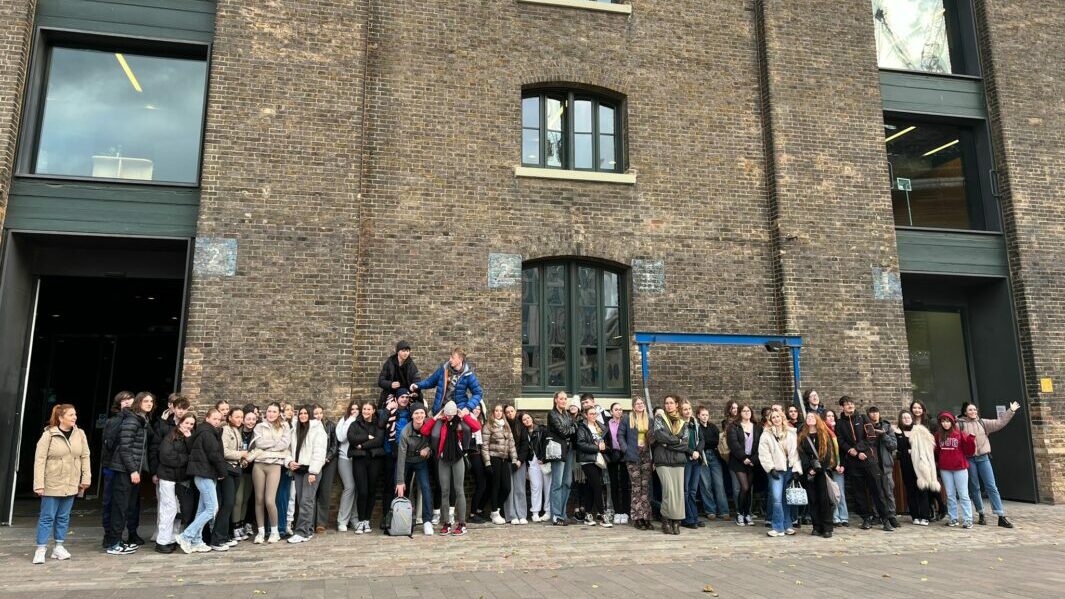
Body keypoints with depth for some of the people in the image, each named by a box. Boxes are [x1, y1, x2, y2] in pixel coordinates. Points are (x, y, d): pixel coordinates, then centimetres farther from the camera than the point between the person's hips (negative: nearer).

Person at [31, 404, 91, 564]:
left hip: (71, 484, 4)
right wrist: (39, 484, -14)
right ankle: (41, 549, 13)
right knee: (47, 517, 3)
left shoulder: (80, 434, 1)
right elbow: (39, 460, -11)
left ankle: (58, 547, 22)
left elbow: (85, 457, 5)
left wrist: (86, 478, 1)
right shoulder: (48, 435, -10)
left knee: (63, 517, 12)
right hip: (52, 484, -4)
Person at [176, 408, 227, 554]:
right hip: (205, 474, -10)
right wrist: (223, 472, -5)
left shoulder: (210, 433, 18)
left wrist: (220, 472, 6)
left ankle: (196, 542, 16)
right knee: (212, 509, -9)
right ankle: (186, 536, -5)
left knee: (203, 509, 12)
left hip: (206, 475, 10)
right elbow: (214, 455, -17)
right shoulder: (207, 433, -12)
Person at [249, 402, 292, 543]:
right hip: (259, 465, 2)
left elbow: (285, 444, -7)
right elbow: (259, 443, -5)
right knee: (259, 500, 5)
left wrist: (266, 446, -7)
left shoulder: (284, 426, 7)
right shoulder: (259, 426, 10)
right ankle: (261, 531, 17)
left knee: (270, 500, -9)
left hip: (275, 465, -2)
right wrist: (277, 442, -5)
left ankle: (275, 531, 8)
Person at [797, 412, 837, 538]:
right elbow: (802, 454, 3)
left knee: (825, 499, -7)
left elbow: (829, 451, -2)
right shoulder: (802, 437, 12)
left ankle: (827, 528, -4)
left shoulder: (825, 434, 7)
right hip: (809, 472, 2)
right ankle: (817, 527, 7)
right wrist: (809, 468, -11)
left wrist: (819, 466, -13)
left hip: (823, 471, -2)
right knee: (813, 499, 2)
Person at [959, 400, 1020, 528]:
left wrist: (1011, 411, 8)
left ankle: (1001, 516, 0)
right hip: (969, 459, -3)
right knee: (974, 488, 6)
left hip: (983, 458, 3)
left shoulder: (982, 422, 10)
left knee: (992, 486, 0)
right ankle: (981, 514, 19)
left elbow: (999, 423, 10)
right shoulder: (960, 424, -2)